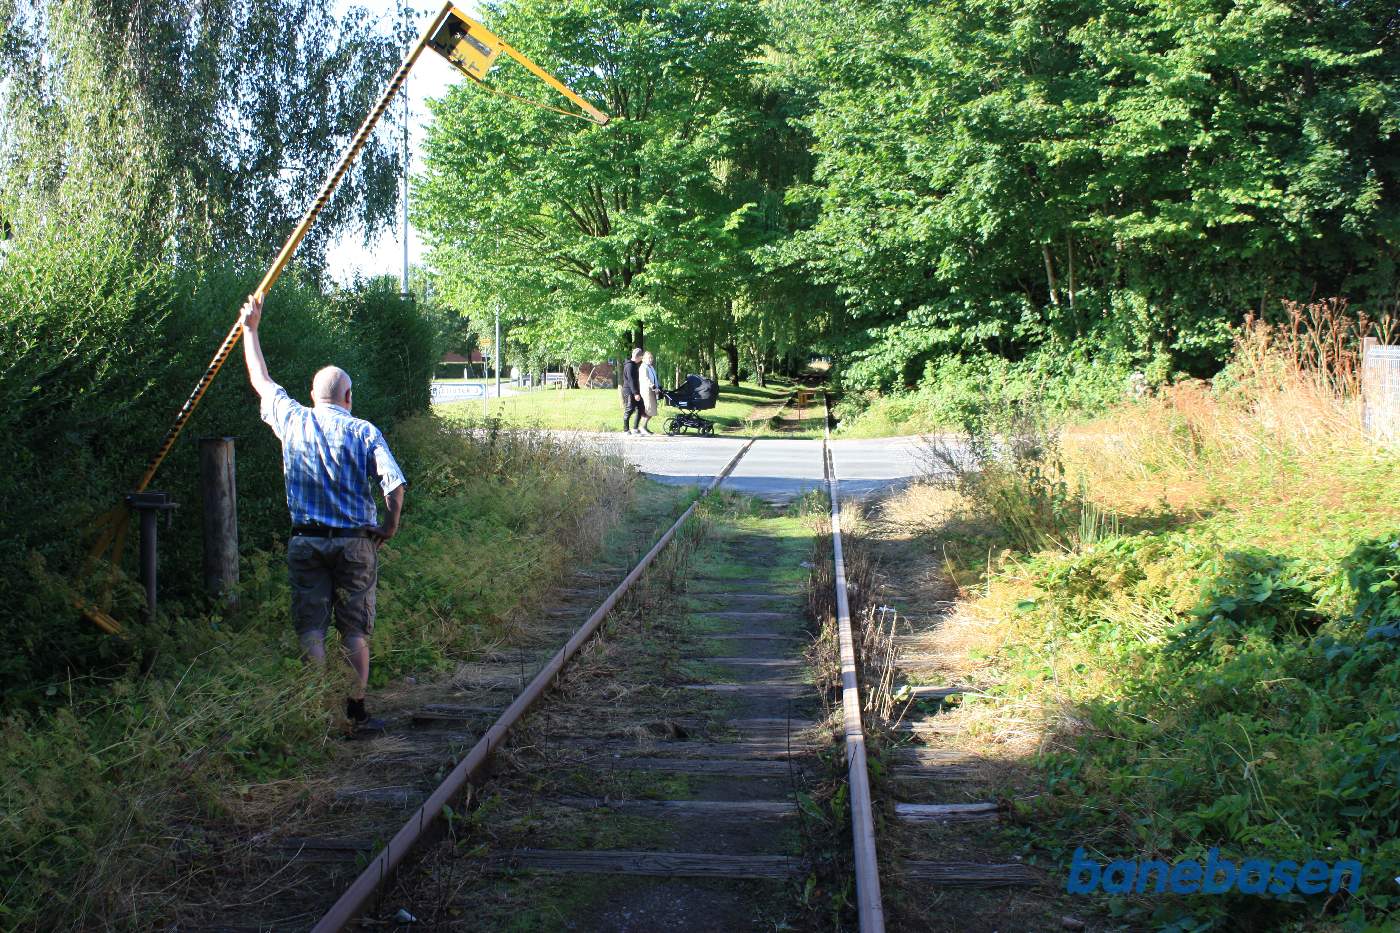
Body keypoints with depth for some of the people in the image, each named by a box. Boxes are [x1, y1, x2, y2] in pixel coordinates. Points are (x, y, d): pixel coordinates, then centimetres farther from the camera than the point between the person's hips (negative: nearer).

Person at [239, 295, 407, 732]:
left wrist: (251, 328, 29)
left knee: (310, 629, 6)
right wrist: (391, 524, 1)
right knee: (355, 631, 6)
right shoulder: (363, 432, -4)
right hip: (355, 542, -1)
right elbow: (394, 483, -15)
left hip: (306, 541, 1)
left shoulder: (293, 421, 2)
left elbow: (261, 382, 19)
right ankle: (356, 710, 8)